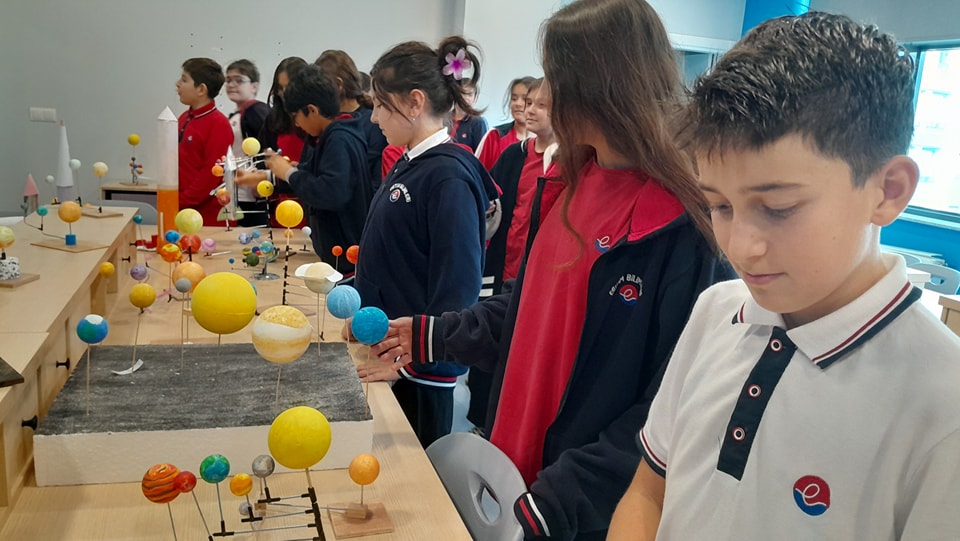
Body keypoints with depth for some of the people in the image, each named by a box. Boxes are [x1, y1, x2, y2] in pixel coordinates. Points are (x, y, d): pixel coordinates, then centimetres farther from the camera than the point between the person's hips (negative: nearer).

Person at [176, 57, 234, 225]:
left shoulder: (219, 125, -12)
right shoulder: (184, 119, 13)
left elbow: (212, 174, -16)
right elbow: (176, 164, 19)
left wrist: (181, 202, -15)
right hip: (179, 211, 7)